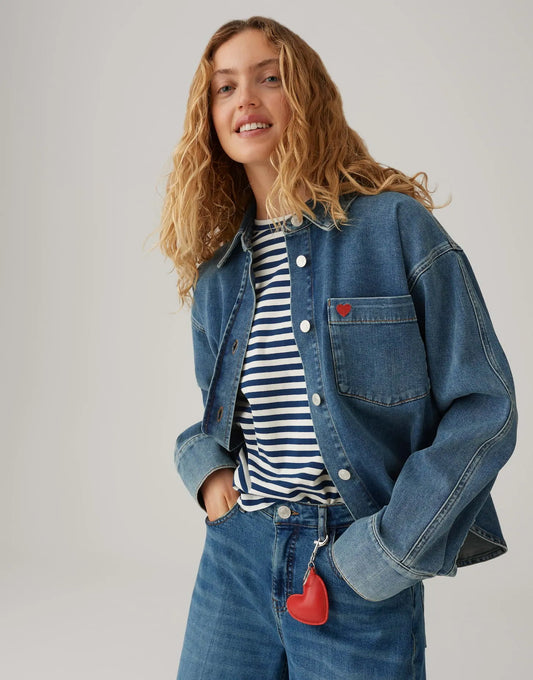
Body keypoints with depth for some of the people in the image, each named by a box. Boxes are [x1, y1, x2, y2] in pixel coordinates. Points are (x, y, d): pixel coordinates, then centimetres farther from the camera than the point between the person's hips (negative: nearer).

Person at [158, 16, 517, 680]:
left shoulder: (396, 226, -9)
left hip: (361, 578, -4)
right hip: (235, 556, 4)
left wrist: (381, 555, -14)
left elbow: (484, 407, -10)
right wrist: (206, 467, -2)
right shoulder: (216, 267, 6)